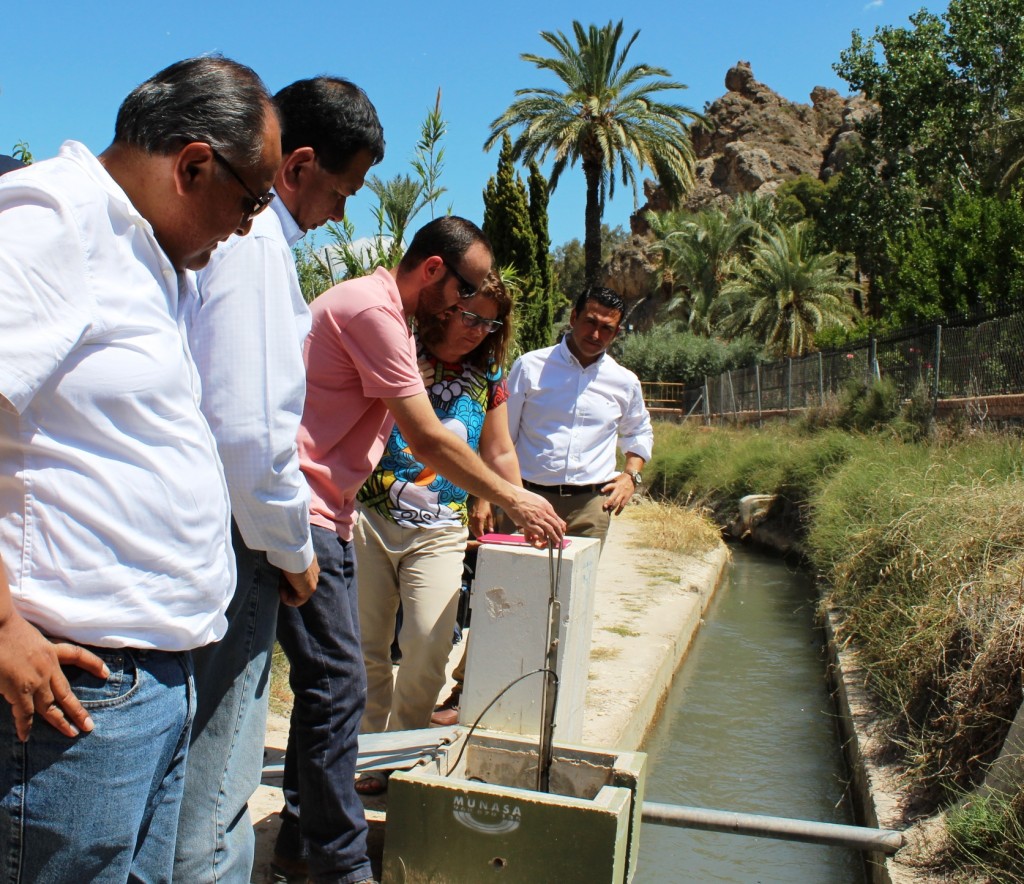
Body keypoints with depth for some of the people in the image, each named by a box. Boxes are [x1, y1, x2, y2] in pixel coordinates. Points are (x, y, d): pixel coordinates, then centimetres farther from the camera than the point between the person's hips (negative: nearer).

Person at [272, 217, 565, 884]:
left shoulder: (388, 314, 17)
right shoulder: (372, 310, -16)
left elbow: (415, 436, 19)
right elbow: (428, 439, -18)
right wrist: (512, 499, -9)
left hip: (328, 516, 11)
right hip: (299, 514, -11)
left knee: (330, 683, 15)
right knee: (337, 686, -7)